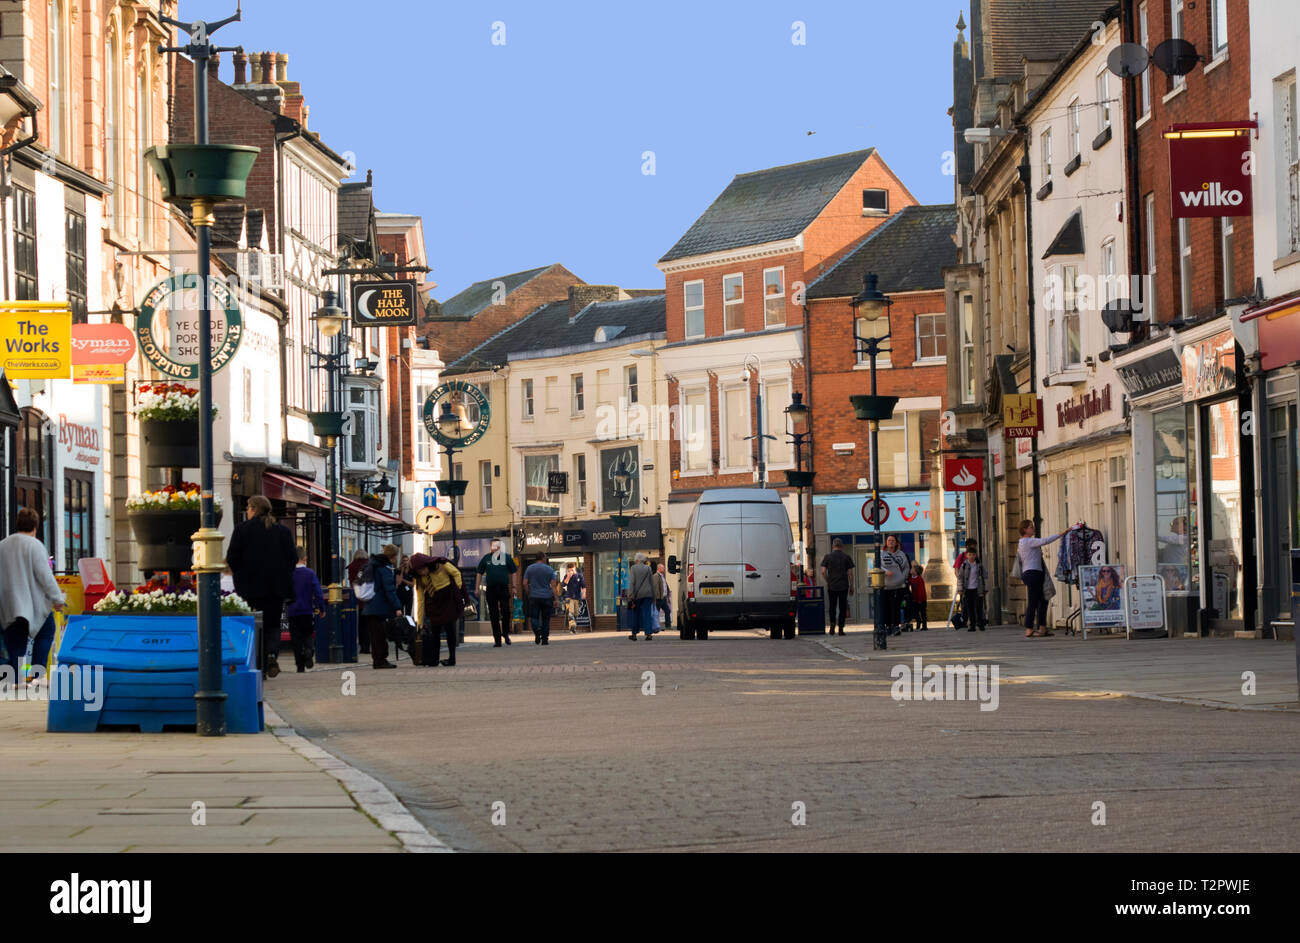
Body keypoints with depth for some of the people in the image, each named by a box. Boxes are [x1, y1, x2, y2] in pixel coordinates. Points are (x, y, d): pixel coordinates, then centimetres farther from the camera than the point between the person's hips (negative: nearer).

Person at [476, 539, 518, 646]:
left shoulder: (506, 557, 4)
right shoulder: (486, 558, 6)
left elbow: (513, 573, 10)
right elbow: (480, 573, 12)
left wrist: (513, 587, 6)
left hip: (504, 589, -1)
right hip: (491, 589, 1)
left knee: (506, 612, -8)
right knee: (494, 615, 3)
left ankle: (506, 633, 14)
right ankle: (497, 639, 8)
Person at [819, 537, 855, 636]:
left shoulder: (827, 557, 1)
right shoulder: (847, 557, 1)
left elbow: (823, 572, -5)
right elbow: (850, 573, -1)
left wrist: (827, 582, 9)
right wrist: (851, 587, 5)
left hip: (832, 586, 0)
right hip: (844, 586, 0)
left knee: (832, 606, 13)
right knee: (842, 607, 5)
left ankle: (832, 623, -8)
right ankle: (841, 628, 0)